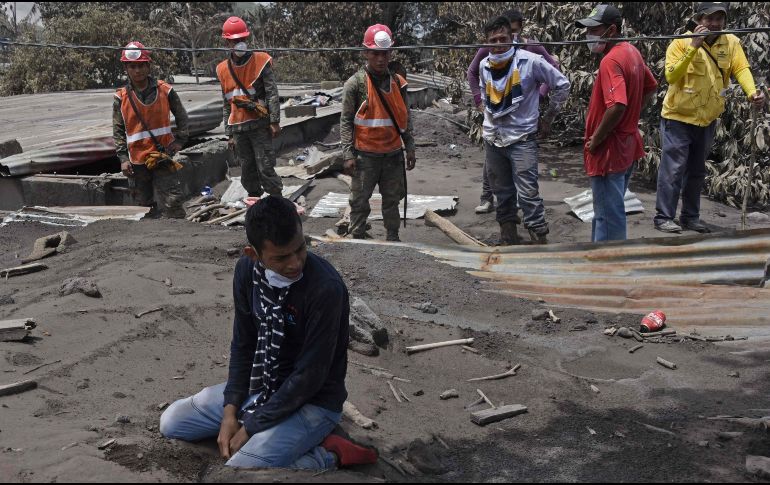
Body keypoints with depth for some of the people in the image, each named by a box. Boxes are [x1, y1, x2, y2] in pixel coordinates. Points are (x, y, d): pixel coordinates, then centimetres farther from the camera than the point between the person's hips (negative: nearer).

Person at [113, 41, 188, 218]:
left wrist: (180, 140, 2)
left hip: (163, 157, -1)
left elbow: (181, 116, 12)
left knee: (172, 204, -8)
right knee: (145, 207, 11)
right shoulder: (121, 97, 1)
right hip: (137, 161, 2)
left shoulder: (165, 90, 0)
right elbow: (118, 131, 4)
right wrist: (123, 158, -4)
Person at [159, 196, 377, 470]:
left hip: (312, 401, -7)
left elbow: (310, 376, -24)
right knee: (171, 422, 7)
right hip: (261, 386, 7)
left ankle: (326, 456, -7)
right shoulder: (247, 269, -8)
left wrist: (251, 427, -17)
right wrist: (230, 411, -6)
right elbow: (243, 344, 3)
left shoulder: (326, 288, -29)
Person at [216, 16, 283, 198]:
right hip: (238, 128, 4)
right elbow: (227, 104, 14)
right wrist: (229, 133, 13)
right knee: (247, 170, 8)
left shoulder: (261, 61, -3)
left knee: (265, 168, -7)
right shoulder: (223, 69, 9)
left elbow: (272, 93, -7)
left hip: (260, 125, -4)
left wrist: (274, 121, -15)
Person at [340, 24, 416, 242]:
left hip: (393, 154, 4)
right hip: (365, 155, -4)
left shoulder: (398, 82, 6)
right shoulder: (355, 83, -6)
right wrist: (348, 154, -12)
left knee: (392, 200, 12)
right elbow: (345, 121, -6)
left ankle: (393, 239, 24)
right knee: (360, 201, 3)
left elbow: (404, 118, 13)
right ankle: (357, 239, 14)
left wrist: (410, 147, 8)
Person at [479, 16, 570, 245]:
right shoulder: (484, 65, 2)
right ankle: (508, 238, 24)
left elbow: (562, 84, -3)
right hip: (492, 139, 5)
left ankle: (540, 241, -4)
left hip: (522, 138, -5)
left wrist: (548, 117, 0)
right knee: (502, 192, 13)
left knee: (528, 193, -10)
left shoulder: (530, 61, -13)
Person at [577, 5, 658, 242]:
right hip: (627, 144, 10)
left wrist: (595, 140, -20)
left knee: (608, 213, -1)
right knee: (608, 208, 21)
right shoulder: (632, 52, 9)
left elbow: (617, 106, -32)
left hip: (609, 150, -10)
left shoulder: (611, 60, -21)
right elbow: (650, 88, 22)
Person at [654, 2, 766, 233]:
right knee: (673, 169, -6)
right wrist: (693, 46, -30)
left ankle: (690, 217, 25)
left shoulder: (731, 42, -2)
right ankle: (664, 217, 3)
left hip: (707, 120, 5)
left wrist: (752, 92, -31)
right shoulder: (681, 42, -13)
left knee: (697, 171, 14)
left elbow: (741, 69, -12)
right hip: (678, 118, -5)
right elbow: (671, 76, -24)